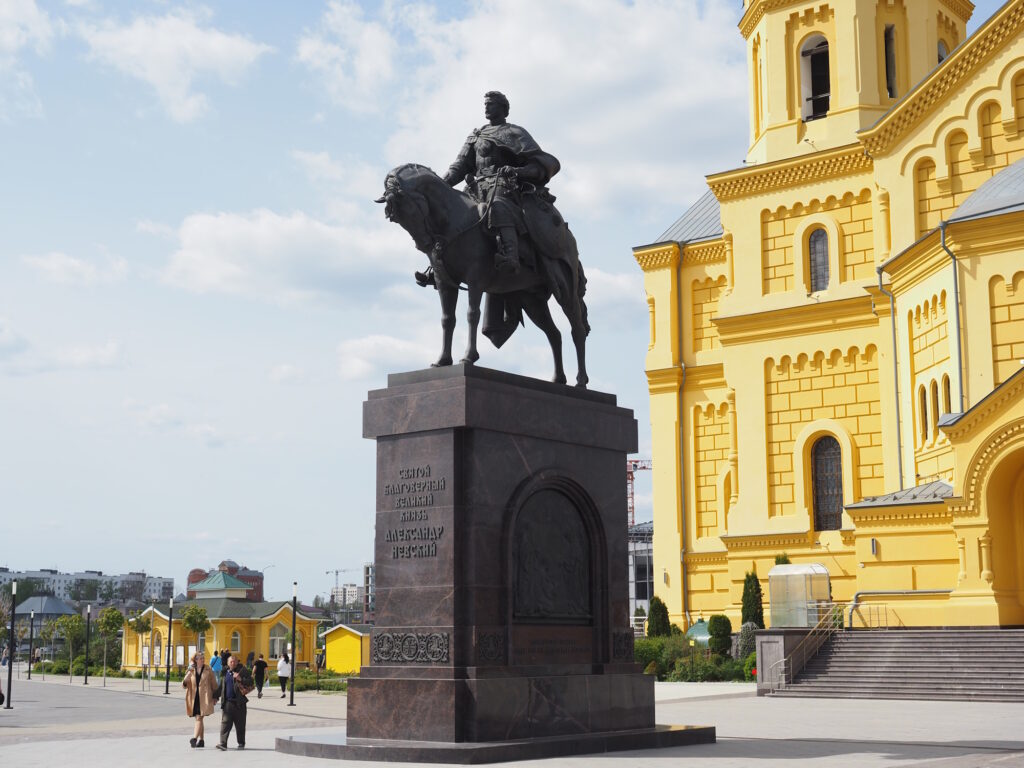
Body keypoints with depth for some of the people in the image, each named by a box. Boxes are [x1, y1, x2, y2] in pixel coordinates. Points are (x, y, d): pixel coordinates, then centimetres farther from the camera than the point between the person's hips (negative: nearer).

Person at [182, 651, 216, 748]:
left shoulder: (208, 670, 1)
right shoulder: (191, 670, 7)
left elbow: (214, 684, 6)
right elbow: (185, 684, 4)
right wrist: (184, 683, -20)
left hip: (204, 698, -3)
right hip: (194, 697, 3)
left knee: (199, 718, -14)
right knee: (199, 718, 10)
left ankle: (194, 738, -23)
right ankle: (201, 740, 19)